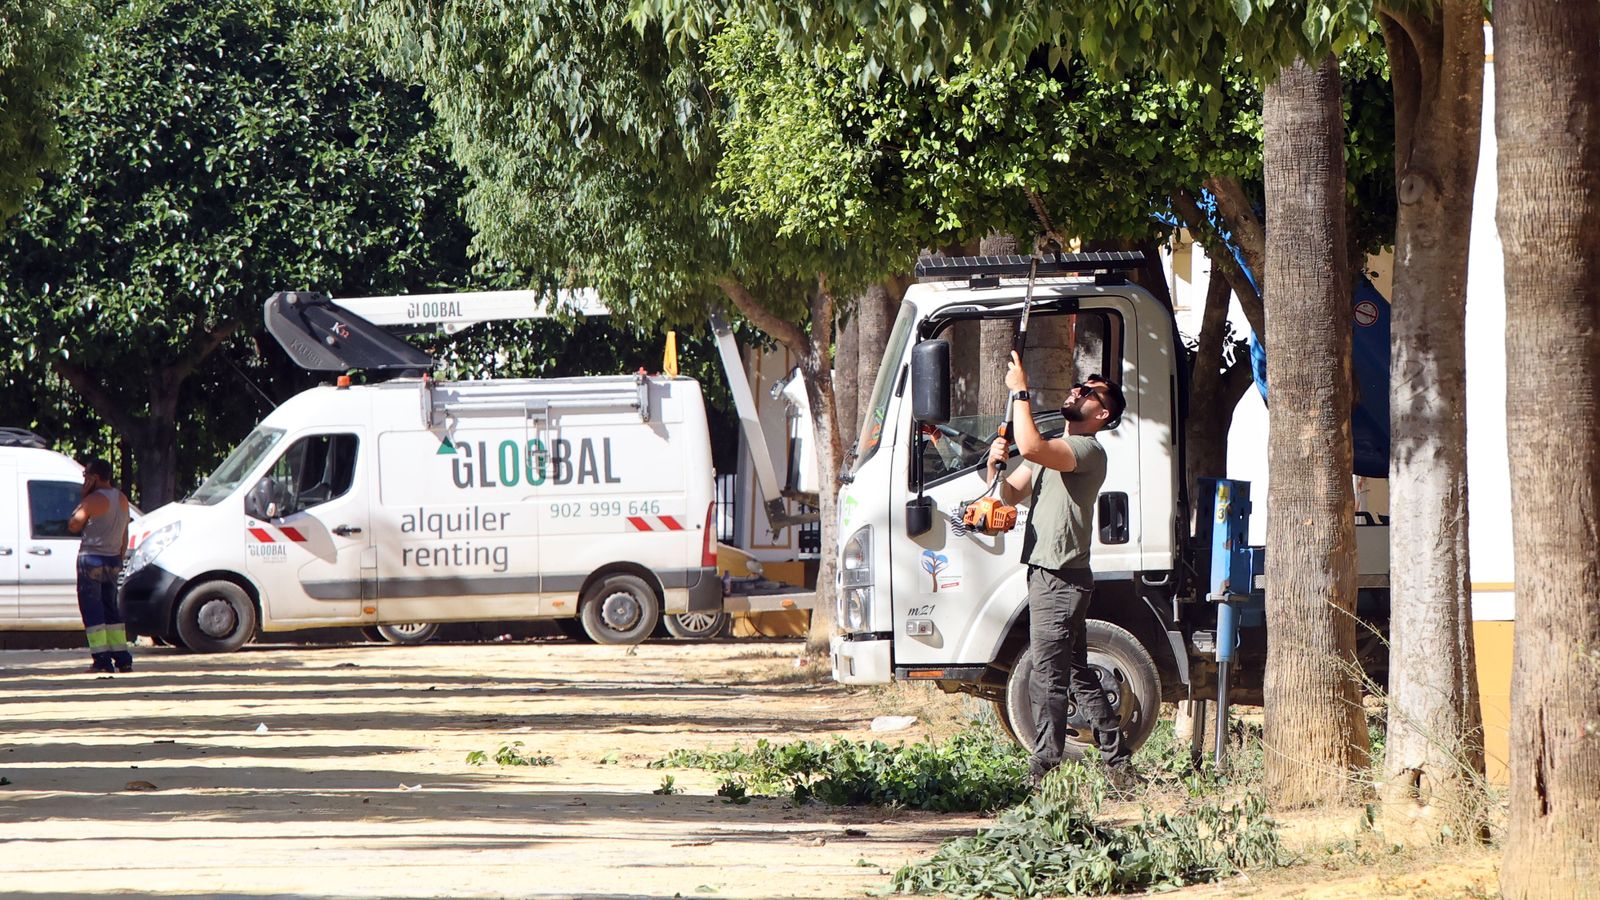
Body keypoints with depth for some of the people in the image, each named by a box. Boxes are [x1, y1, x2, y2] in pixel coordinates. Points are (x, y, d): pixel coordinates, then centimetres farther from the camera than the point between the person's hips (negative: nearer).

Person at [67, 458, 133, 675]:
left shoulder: (94, 500, -14)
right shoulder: (122, 499, 10)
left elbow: (73, 525, -10)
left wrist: (83, 499, -5)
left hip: (91, 559, -7)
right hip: (113, 560, 7)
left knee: (91, 609, -4)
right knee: (110, 607, 15)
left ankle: (102, 659, -11)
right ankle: (122, 657, 13)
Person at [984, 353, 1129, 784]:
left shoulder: (1088, 450, -12)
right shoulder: (1052, 450, 21)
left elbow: (1031, 446, -29)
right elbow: (1010, 494, 19)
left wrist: (1020, 392, -18)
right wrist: (994, 466, -2)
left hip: (1060, 579, -10)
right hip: (1047, 575, 10)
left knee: (1048, 676, -10)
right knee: (1076, 673, 14)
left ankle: (1044, 769, -10)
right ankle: (1117, 760, 19)